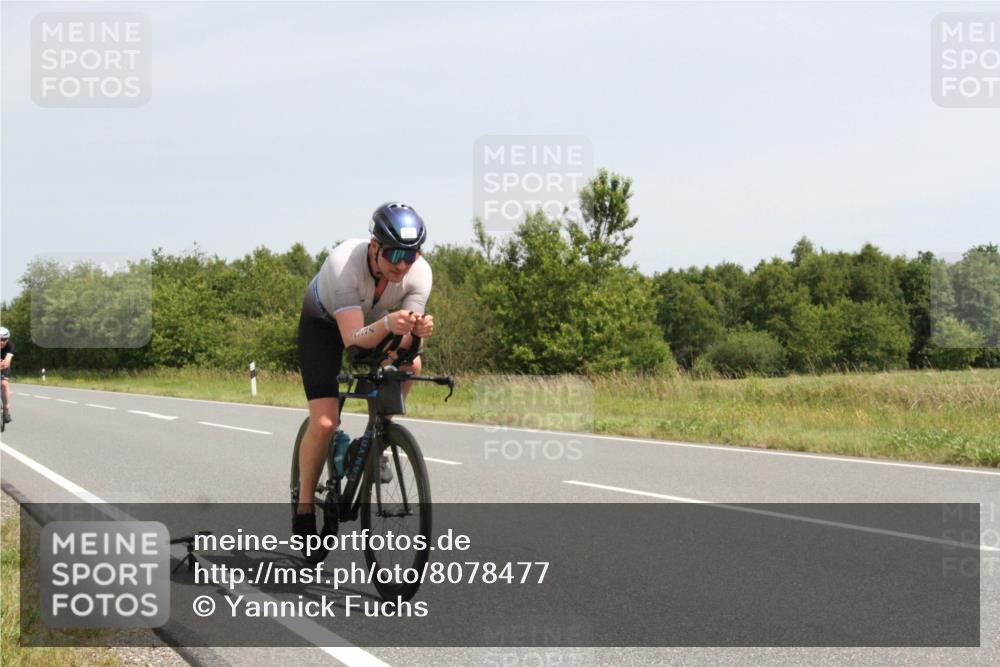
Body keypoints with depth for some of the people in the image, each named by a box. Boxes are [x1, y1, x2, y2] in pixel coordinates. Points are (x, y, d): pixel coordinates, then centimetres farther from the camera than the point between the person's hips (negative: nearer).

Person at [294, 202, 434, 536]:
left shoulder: (420, 273, -28)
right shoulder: (344, 263, -39)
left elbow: (404, 342, -29)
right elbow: (353, 339, -44)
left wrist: (418, 330, -52)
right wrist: (388, 324, -62)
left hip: (375, 322, 4)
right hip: (324, 322, -4)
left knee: (411, 362, -26)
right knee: (324, 422, -18)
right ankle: (304, 505, 2)